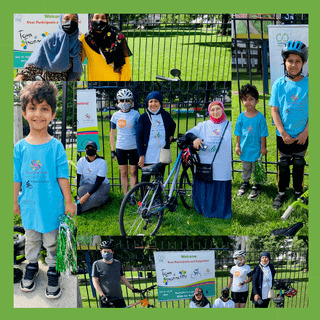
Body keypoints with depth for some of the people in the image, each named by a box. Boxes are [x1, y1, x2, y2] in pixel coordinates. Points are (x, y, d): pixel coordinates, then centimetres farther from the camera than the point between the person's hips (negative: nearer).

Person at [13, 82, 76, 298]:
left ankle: (53, 271, 30)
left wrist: (69, 201, -4)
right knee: (32, 239, 20)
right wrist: (15, 201, 8)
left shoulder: (56, 146, -12)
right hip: (29, 205, 2)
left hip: (52, 205, -2)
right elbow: (16, 178, 3)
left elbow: (63, 176, -6)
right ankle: (32, 265, 41)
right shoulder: (20, 147, -6)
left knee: (52, 241, 12)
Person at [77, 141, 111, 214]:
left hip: (102, 186, -3)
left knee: (94, 198, -37)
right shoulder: (81, 161, -6)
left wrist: (86, 195, -32)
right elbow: (77, 178, -9)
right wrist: (76, 195, -23)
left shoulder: (102, 163, -18)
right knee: (80, 190, -34)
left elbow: (98, 182, -22)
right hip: (87, 185, 3)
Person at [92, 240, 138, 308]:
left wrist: (132, 289, 17)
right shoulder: (97, 264, -3)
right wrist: (102, 296, -15)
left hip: (118, 297, 4)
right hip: (105, 299, -4)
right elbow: (95, 282, -5)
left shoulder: (118, 263, 8)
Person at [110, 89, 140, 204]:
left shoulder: (135, 114, -3)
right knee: (123, 173, 7)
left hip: (133, 147, -2)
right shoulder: (116, 115, 2)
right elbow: (112, 132, 9)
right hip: (121, 148, 2)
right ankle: (125, 195, 18)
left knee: (133, 172, 3)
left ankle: (132, 195, 14)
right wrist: (112, 150, 7)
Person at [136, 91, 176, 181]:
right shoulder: (143, 117, -3)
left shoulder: (166, 115, 3)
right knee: (145, 179, 4)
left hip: (161, 155, 2)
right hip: (148, 156, -2)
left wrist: (170, 136, 10)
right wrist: (141, 156, -9)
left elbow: (173, 126, 26)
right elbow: (139, 137, -4)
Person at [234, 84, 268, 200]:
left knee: (256, 168, 10)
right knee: (245, 168, 20)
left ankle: (257, 186, 26)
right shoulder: (241, 117, -5)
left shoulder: (260, 117, -13)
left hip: (256, 148, -3)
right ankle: (245, 183, 39)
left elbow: (263, 134, -7)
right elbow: (238, 133, 4)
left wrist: (263, 147, -5)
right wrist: (237, 145, 4)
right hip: (244, 148, 3)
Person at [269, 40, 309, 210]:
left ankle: (299, 191, 30)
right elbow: (274, 110, -6)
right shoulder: (279, 84, -7)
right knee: (283, 164, 11)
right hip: (283, 134, 0)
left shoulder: (309, 84, -7)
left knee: (299, 164, 13)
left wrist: (305, 132, -9)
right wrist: (283, 133, -11)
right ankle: (281, 192, 26)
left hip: (302, 135, 0)